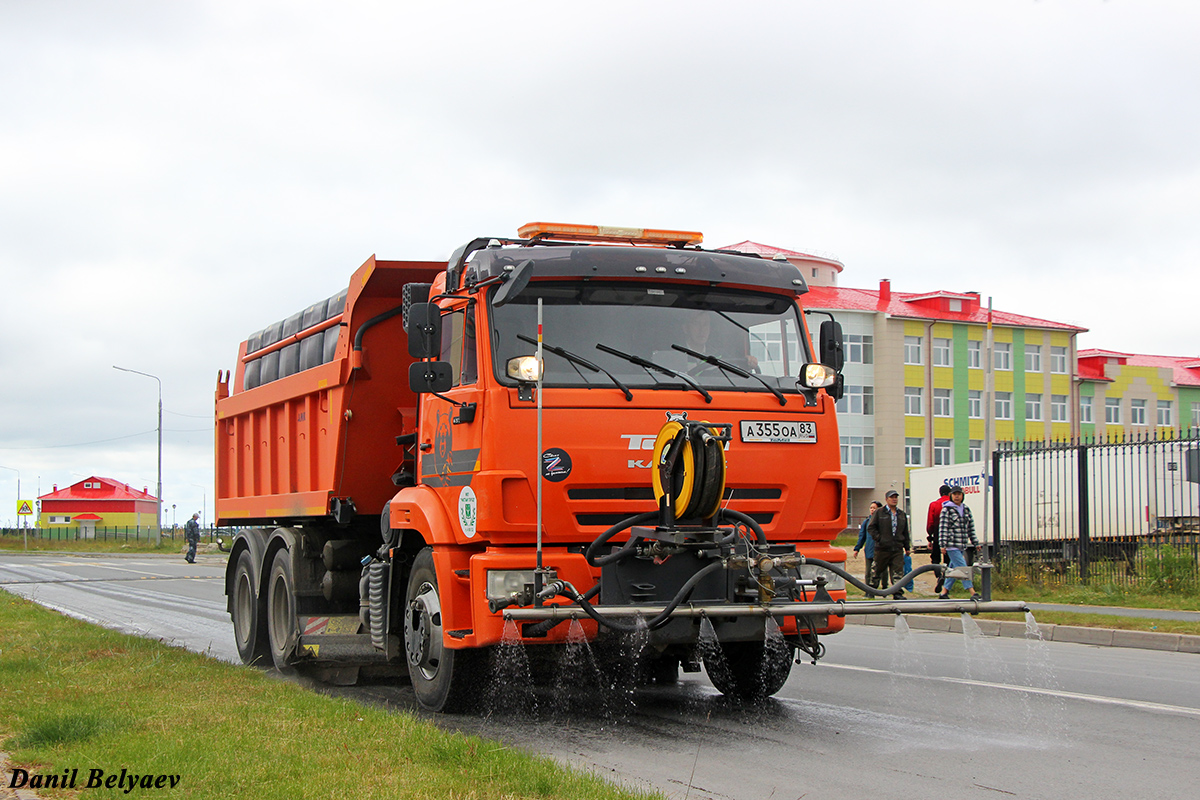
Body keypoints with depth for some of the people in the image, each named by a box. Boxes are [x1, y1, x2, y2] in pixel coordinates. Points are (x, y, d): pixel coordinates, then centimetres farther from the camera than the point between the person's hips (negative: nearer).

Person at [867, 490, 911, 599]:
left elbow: (905, 532, 23)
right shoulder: (879, 513, 3)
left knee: (898, 573, -5)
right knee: (878, 570, 6)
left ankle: (898, 593, -5)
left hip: (897, 549, 3)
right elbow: (870, 528, 0)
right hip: (882, 549, -3)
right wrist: (879, 538, -10)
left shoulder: (902, 515, 17)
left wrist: (907, 547, 19)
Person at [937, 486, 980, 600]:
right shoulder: (946, 510, -5)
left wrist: (975, 543, 15)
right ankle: (972, 593, -16)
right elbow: (943, 528, -9)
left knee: (953, 569, 10)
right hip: (951, 545, -7)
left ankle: (944, 592, 18)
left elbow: (971, 527, 18)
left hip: (962, 545, 7)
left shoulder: (966, 509, 13)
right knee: (962, 568, -11)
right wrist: (943, 544, -15)